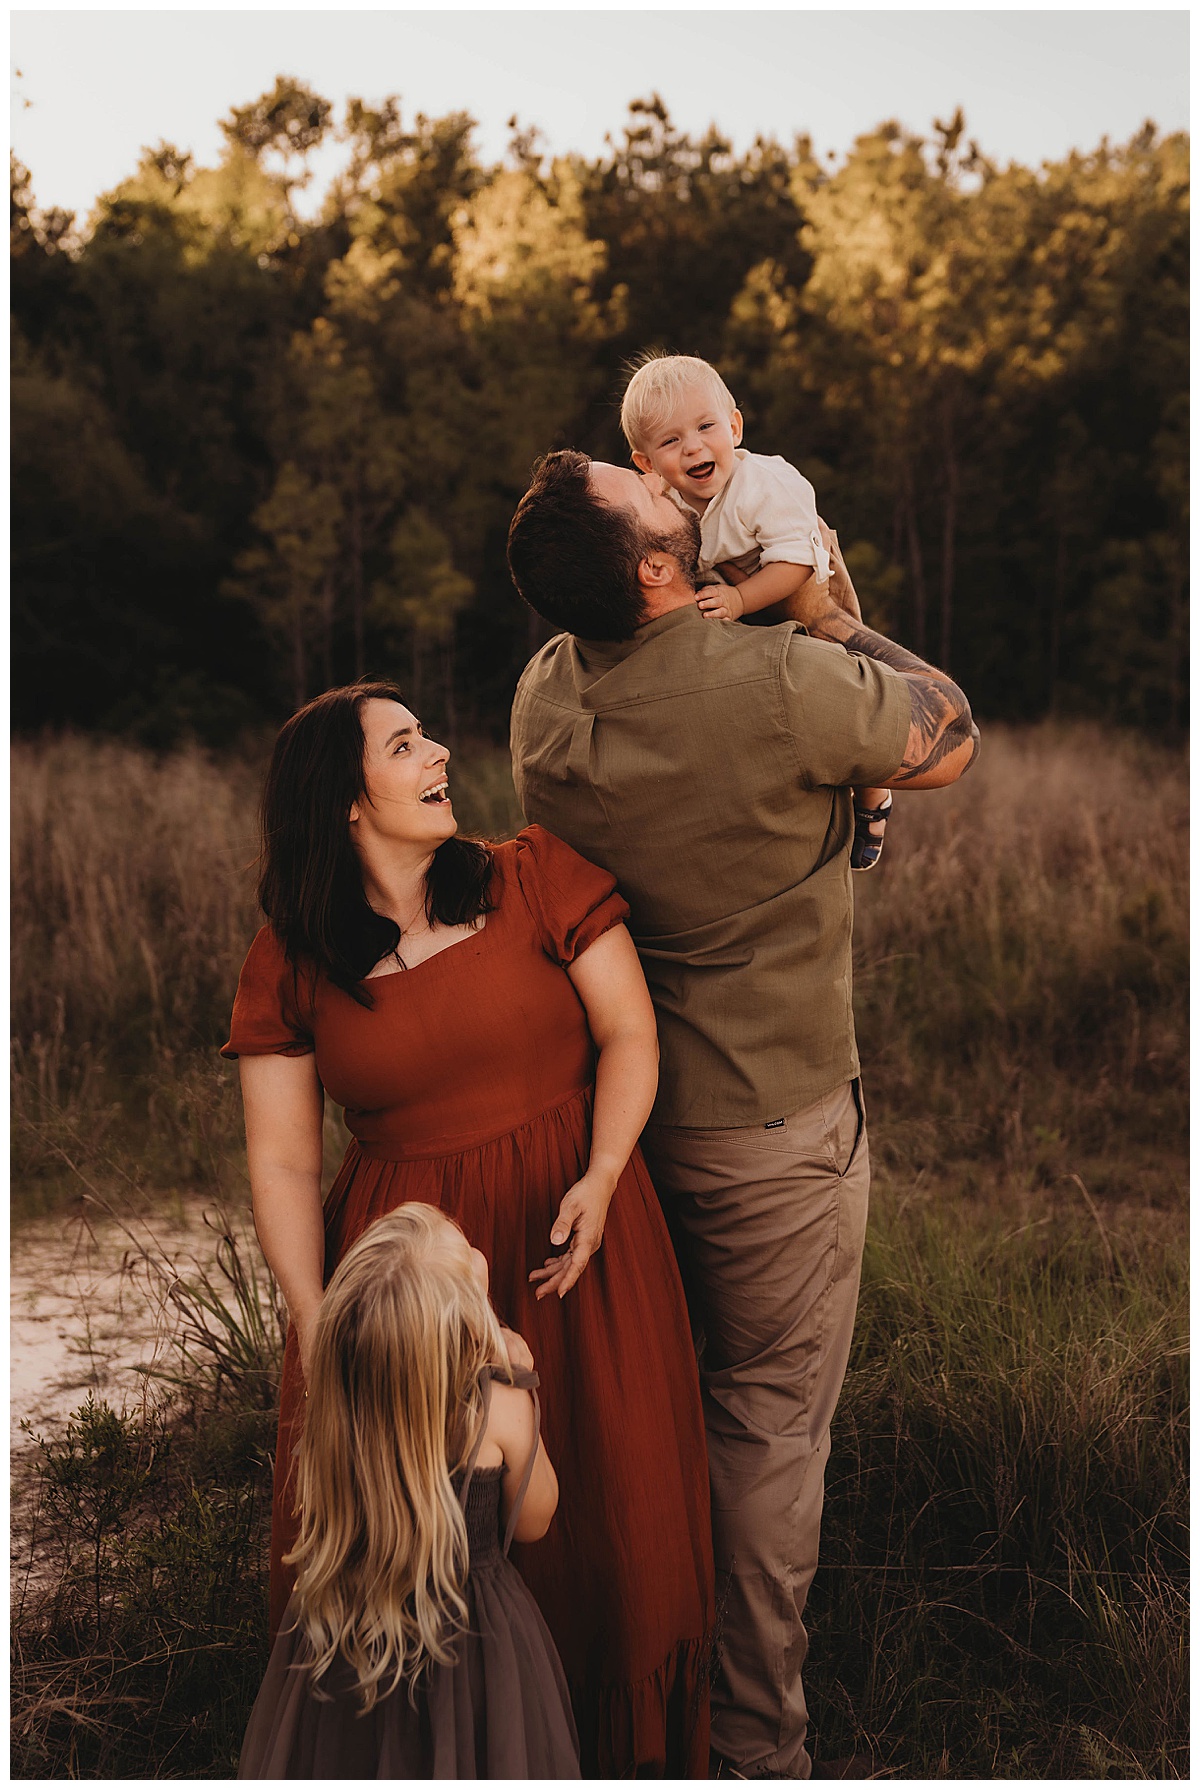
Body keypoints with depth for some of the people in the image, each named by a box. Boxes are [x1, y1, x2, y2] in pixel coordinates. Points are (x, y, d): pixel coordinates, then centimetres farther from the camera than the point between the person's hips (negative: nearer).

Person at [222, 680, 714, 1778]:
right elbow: (283, 1160, 0)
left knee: (606, 1512, -1)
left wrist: (599, 1179, -14)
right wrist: (316, 1332, -9)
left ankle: (619, 1751, 23)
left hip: (569, 1241, 0)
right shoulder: (289, 963, 1)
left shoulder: (535, 877, 0)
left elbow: (629, 1033, 0)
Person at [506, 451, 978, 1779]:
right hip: (770, 1122, -6)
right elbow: (949, 741, -8)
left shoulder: (545, 692, -5)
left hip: (616, 1097, 7)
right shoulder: (780, 683, -25)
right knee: (770, 1420, 6)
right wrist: (834, 612, 0)